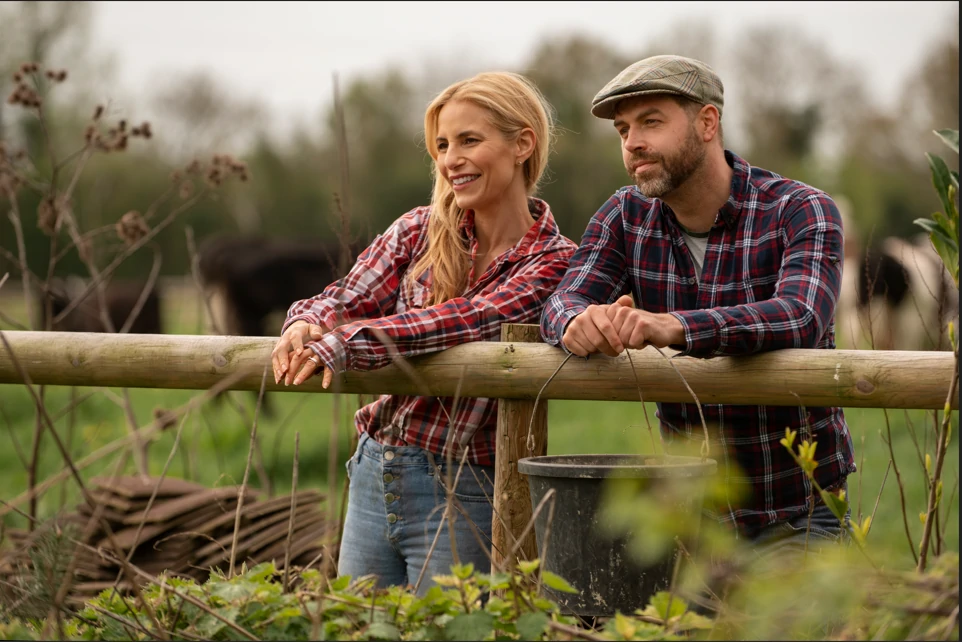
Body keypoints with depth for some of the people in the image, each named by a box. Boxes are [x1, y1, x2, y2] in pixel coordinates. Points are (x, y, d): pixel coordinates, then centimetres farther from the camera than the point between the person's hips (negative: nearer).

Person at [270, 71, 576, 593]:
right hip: (373, 476, 5)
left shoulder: (552, 262, -9)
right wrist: (306, 323, -24)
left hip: (463, 495, -5)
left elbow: (464, 321, -22)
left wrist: (342, 344, -31)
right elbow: (347, 298, 0)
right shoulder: (420, 232, 5)